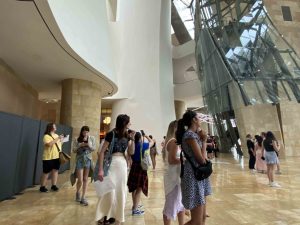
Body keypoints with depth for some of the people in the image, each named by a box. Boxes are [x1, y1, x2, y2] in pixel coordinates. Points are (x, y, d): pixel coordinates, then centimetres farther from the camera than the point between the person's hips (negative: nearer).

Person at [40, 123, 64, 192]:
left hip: (57, 156, 6)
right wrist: (57, 138, -22)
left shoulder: (57, 135, 14)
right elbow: (49, 144, -25)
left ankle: (54, 185, 19)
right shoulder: (46, 136, -9)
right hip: (48, 157, -6)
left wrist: (61, 140, 1)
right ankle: (42, 187, 17)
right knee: (46, 172, 3)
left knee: (55, 171, 8)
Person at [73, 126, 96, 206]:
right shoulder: (77, 139, -1)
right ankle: (77, 193, 33)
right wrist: (80, 146, -16)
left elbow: (94, 149, 1)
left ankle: (83, 197, 19)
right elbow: (74, 150, 1)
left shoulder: (92, 138, 1)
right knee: (80, 180, 2)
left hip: (88, 160, 1)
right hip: (79, 160, -1)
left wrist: (88, 145, -17)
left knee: (85, 179, 7)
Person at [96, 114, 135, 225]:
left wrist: (132, 139, -4)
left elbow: (131, 152, 7)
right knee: (110, 192, 1)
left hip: (123, 164, 6)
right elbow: (102, 152, -11)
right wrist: (100, 169, -16)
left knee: (121, 192, 12)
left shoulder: (127, 135, 6)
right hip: (111, 164, -5)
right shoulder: (111, 134, -11)